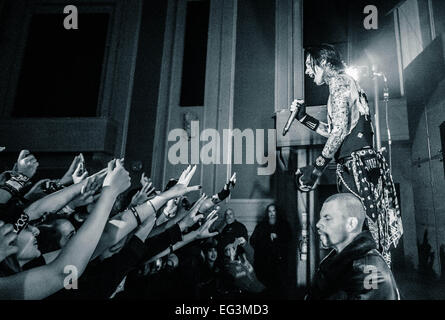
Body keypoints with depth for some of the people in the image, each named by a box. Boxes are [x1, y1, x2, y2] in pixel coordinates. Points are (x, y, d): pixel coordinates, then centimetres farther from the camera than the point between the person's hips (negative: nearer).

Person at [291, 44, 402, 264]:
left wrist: (318, 166, -19)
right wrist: (304, 117, 26)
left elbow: (341, 128, -17)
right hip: (362, 163, 10)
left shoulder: (339, 81, -4)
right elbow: (333, 132, 27)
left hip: (358, 163, -10)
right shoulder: (346, 83, 26)